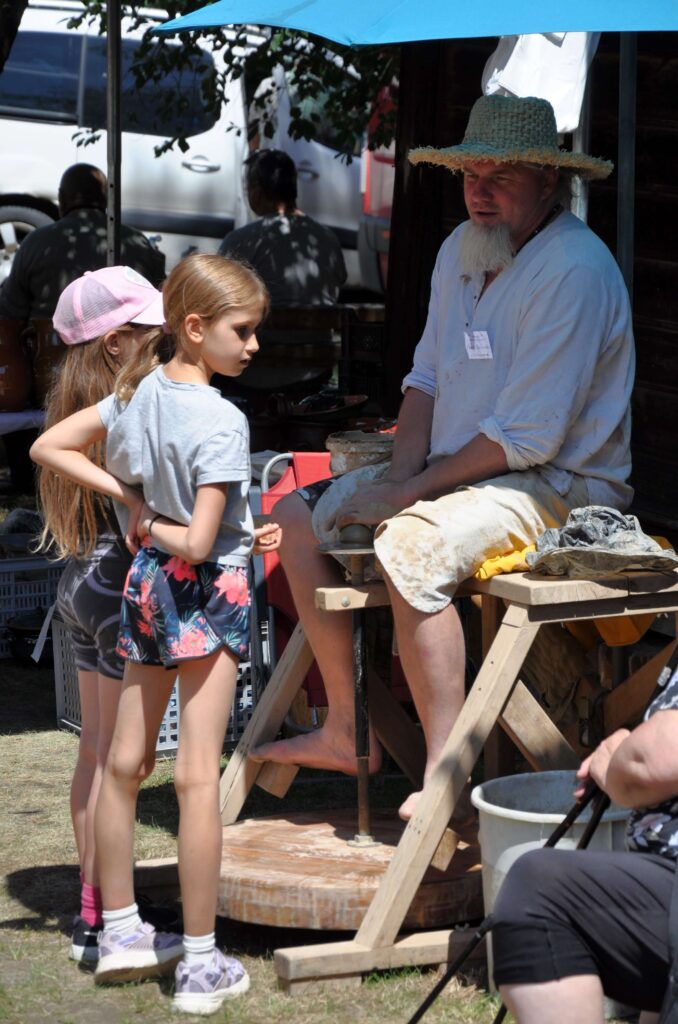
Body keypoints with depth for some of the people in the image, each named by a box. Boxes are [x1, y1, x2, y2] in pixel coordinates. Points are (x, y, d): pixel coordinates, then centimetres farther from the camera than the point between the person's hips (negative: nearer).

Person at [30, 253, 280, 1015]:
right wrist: (155, 529, -3)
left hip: (146, 586, 8)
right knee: (198, 775, -4)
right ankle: (201, 964, 3)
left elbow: (48, 447, 8)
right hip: (207, 594, -8)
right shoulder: (222, 422, -20)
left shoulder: (138, 396, 1)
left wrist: (126, 497, 2)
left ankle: (122, 931, 29)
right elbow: (199, 544, -24)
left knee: (124, 763, 15)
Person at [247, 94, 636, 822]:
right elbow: (426, 376, 15)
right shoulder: (462, 248, 8)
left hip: (557, 485, -10)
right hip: (458, 467, 10)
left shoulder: (574, 271, -21)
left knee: (409, 545, -35)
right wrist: (402, 474, -3)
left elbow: (528, 438, -24)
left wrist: (412, 492, -19)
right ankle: (345, 732, 12)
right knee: (299, 515, 8)